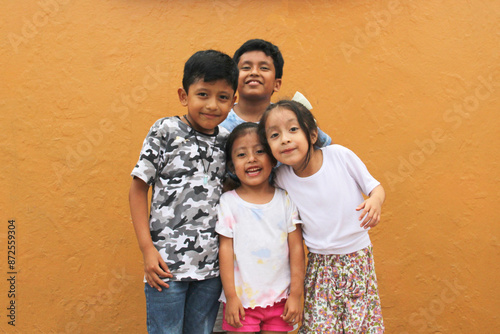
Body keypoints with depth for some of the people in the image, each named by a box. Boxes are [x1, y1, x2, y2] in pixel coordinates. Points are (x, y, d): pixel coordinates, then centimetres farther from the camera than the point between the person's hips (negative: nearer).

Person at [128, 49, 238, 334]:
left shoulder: (227, 140, 5)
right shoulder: (166, 131, -6)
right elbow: (139, 188, -5)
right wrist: (147, 248, -10)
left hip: (211, 265, 4)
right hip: (167, 264, -4)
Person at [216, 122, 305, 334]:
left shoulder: (286, 200, 1)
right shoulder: (228, 201, -3)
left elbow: (296, 247, 2)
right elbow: (225, 249, -3)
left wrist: (296, 294, 0)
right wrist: (231, 296, -5)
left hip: (280, 300, 1)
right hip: (242, 300, -1)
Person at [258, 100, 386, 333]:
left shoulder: (340, 155, -14)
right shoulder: (281, 178, -8)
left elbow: (374, 187, -3)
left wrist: (375, 200, -24)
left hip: (357, 259, -1)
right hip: (319, 265, 1)